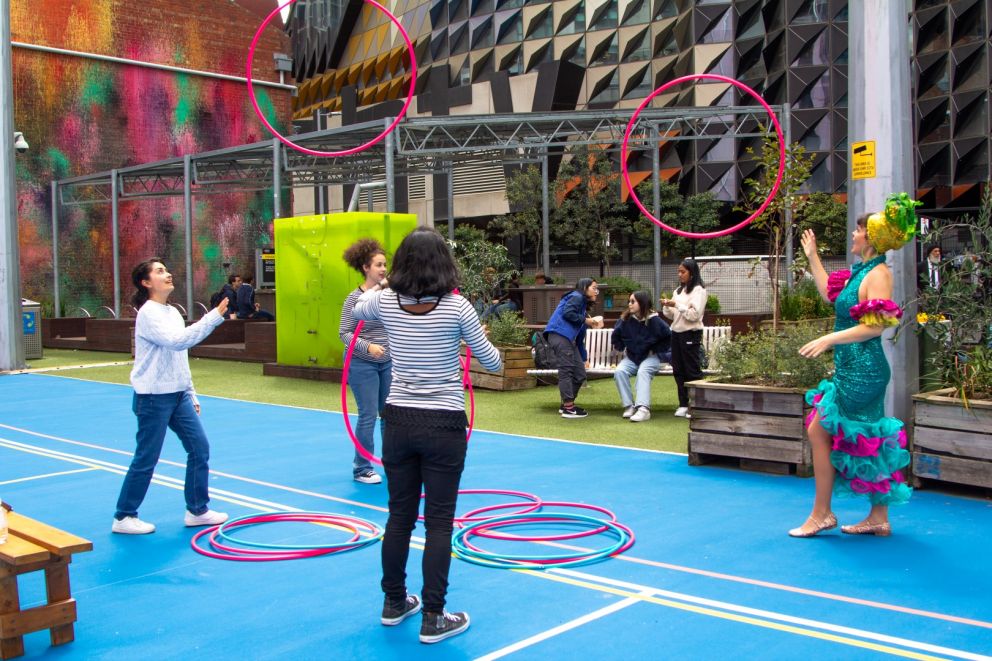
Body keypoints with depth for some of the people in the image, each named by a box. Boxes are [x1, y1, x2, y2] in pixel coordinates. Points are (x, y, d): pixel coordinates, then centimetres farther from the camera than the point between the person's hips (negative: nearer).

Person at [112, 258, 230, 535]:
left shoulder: (173, 312, 12)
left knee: (200, 448, 7)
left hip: (178, 395, 8)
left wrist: (191, 395, 17)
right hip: (153, 398, -8)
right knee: (146, 459, 0)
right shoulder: (149, 313, -14)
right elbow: (178, 341, -30)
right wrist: (215, 316, -32)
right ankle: (123, 518, 15)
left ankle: (197, 510, 18)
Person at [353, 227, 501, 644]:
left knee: (400, 515, 16)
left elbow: (357, 310, 24)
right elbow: (492, 364, 0)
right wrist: (486, 343, 22)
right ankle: (433, 619, 9)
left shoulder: (385, 302, -3)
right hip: (444, 425, -3)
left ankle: (394, 604, 30)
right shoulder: (457, 307, -12)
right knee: (439, 522, 4)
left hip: (398, 421, 4)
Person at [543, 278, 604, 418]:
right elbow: (567, 313, -16)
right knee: (566, 370, -10)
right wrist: (586, 320, -4)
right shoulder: (577, 297, 4)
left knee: (580, 374, 7)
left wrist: (584, 357, 30)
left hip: (569, 338, 10)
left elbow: (580, 336, 30)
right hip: (560, 334, -10)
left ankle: (566, 405, 16)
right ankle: (568, 408, -10)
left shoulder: (583, 303, 31)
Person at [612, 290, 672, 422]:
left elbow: (668, 337, -5)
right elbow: (615, 336, 13)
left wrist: (656, 350, -6)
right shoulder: (625, 319, -5)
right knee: (619, 371, -26)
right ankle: (629, 406, -20)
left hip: (650, 357, -4)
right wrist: (622, 348, 4)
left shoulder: (654, 320, -14)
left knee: (643, 371, -35)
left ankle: (643, 408, -43)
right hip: (631, 358, 4)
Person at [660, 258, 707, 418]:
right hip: (676, 333, 7)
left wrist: (677, 305, -17)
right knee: (678, 370, 8)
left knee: (693, 371, -3)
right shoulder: (678, 290, 15)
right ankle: (683, 404, 14)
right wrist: (666, 307, -2)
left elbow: (694, 314, -16)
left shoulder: (698, 290, -7)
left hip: (691, 334, -7)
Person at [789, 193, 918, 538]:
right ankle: (879, 517, 20)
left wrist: (828, 339, -23)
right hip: (853, 369, 9)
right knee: (866, 439, 12)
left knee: (819, 430, -4)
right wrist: (812, 257, 27)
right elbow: (831, 295, 25)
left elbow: (875, 326, -22)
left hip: (862, 371, -9)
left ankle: (821, 513, 5)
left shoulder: (879, 273, -15)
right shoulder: (861, 272, 12)